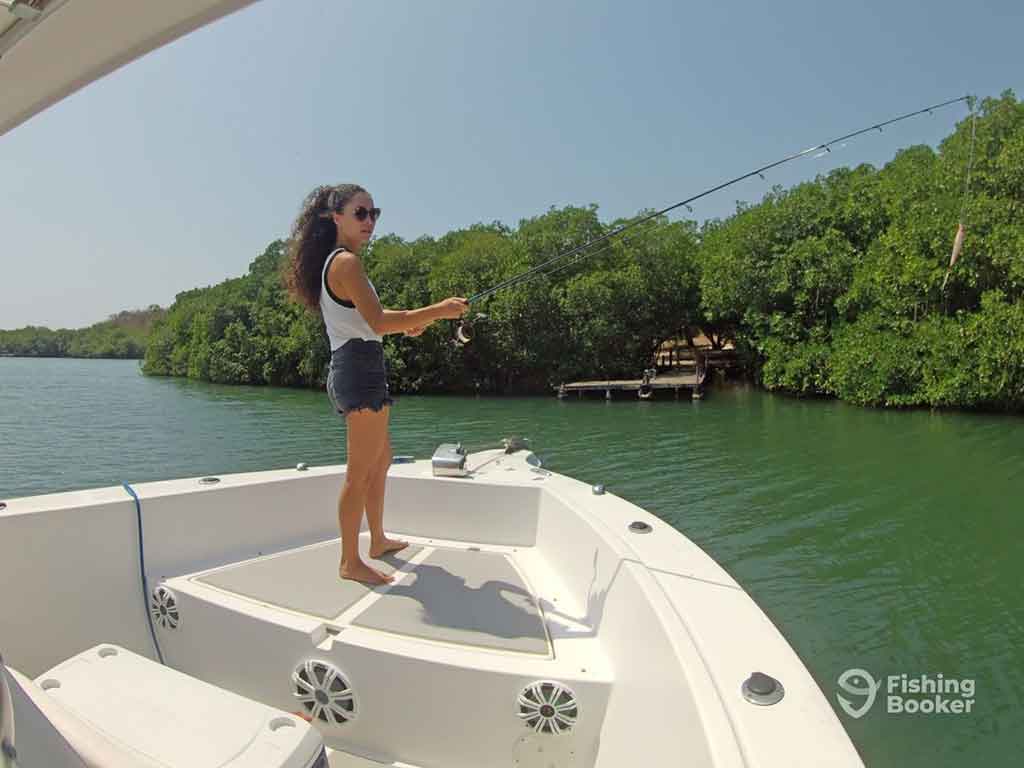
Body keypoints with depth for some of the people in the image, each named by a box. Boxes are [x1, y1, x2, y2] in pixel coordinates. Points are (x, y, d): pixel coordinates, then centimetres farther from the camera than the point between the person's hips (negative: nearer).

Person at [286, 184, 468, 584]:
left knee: (381, 460, 22)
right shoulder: (347, 261, -13)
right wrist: (437, 310, -17)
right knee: (360, 473, -3)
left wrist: (407, 324, 15)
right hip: (360, 370, -11)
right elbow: (378, 322, -22)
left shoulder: (332, 262, 17)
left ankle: (378, 540, 36)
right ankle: (350, 562, 8)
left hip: (349, 370, 11)